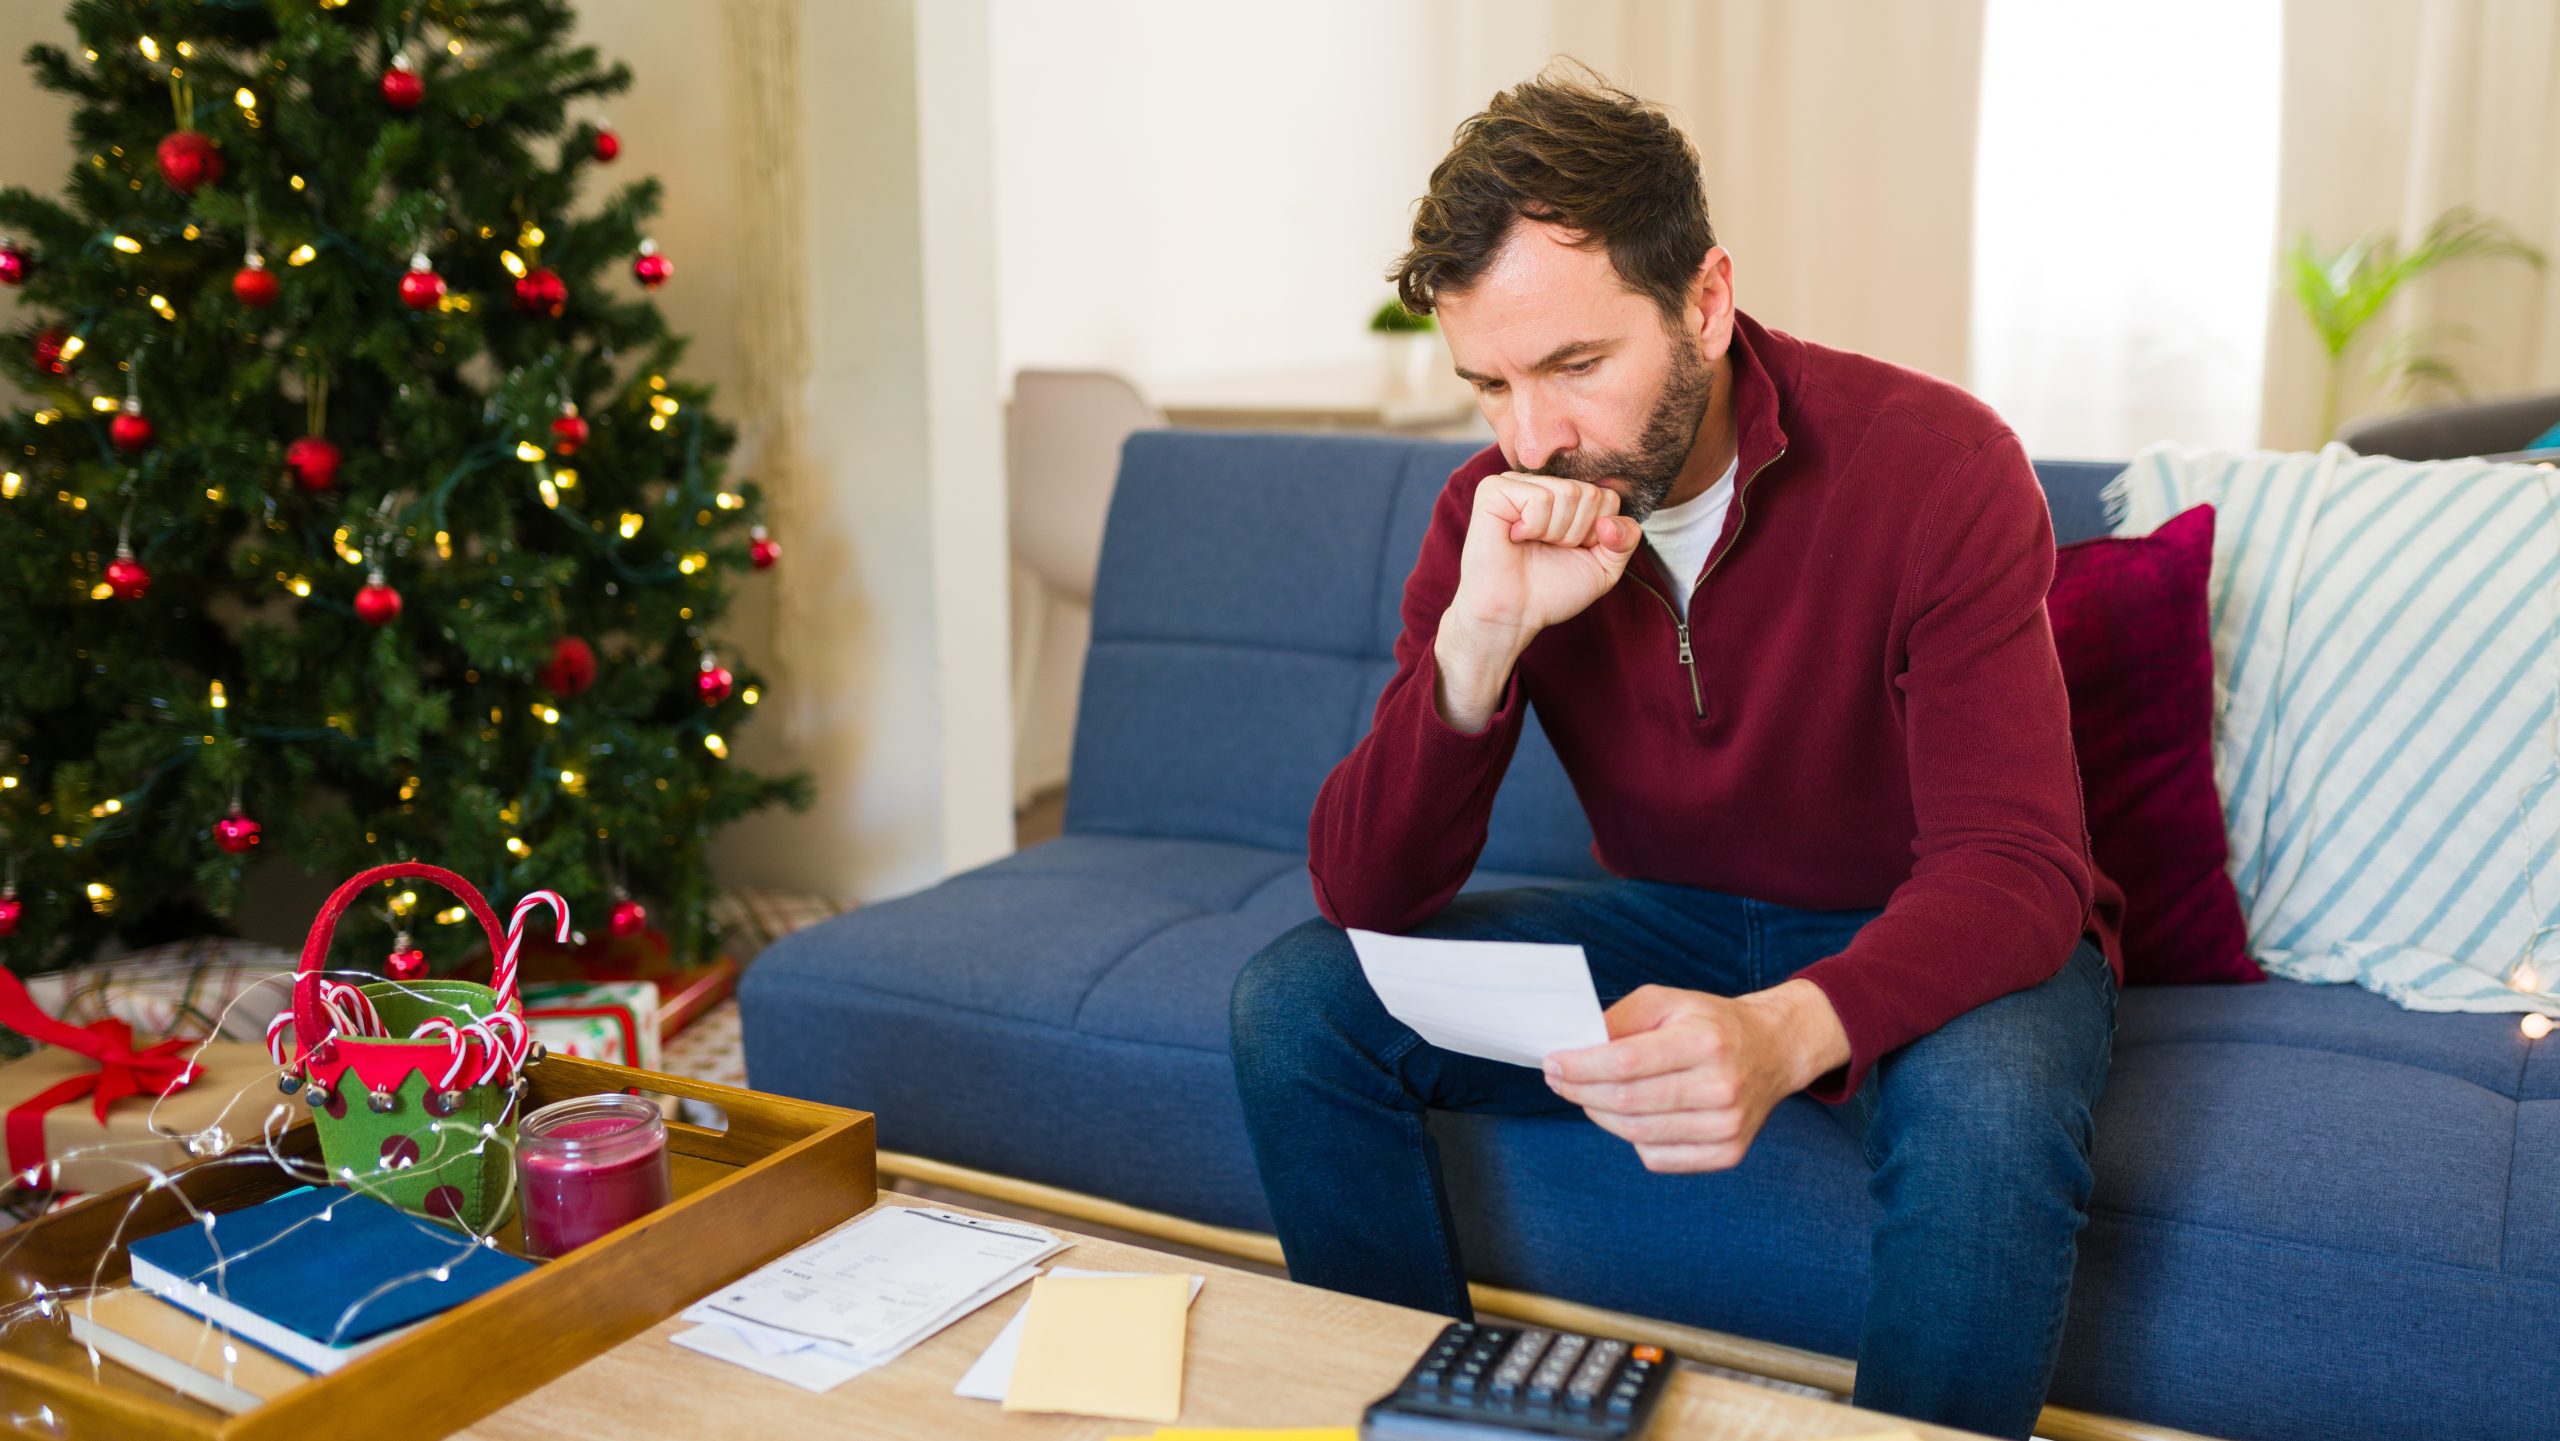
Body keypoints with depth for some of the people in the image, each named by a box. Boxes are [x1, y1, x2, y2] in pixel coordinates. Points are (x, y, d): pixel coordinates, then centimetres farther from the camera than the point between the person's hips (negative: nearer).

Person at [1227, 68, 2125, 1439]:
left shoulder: (1936, 466, -22)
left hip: (1931, 943, -3)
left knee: (1982, 1104, -38)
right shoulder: (1493, 515, -11)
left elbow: (2016, 865, -27)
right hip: (1673, 922, 4)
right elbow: (1364, 898, -14)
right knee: (1297, 1000, -12)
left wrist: (1786, 1031, -48)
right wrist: (1482, 636, -32)